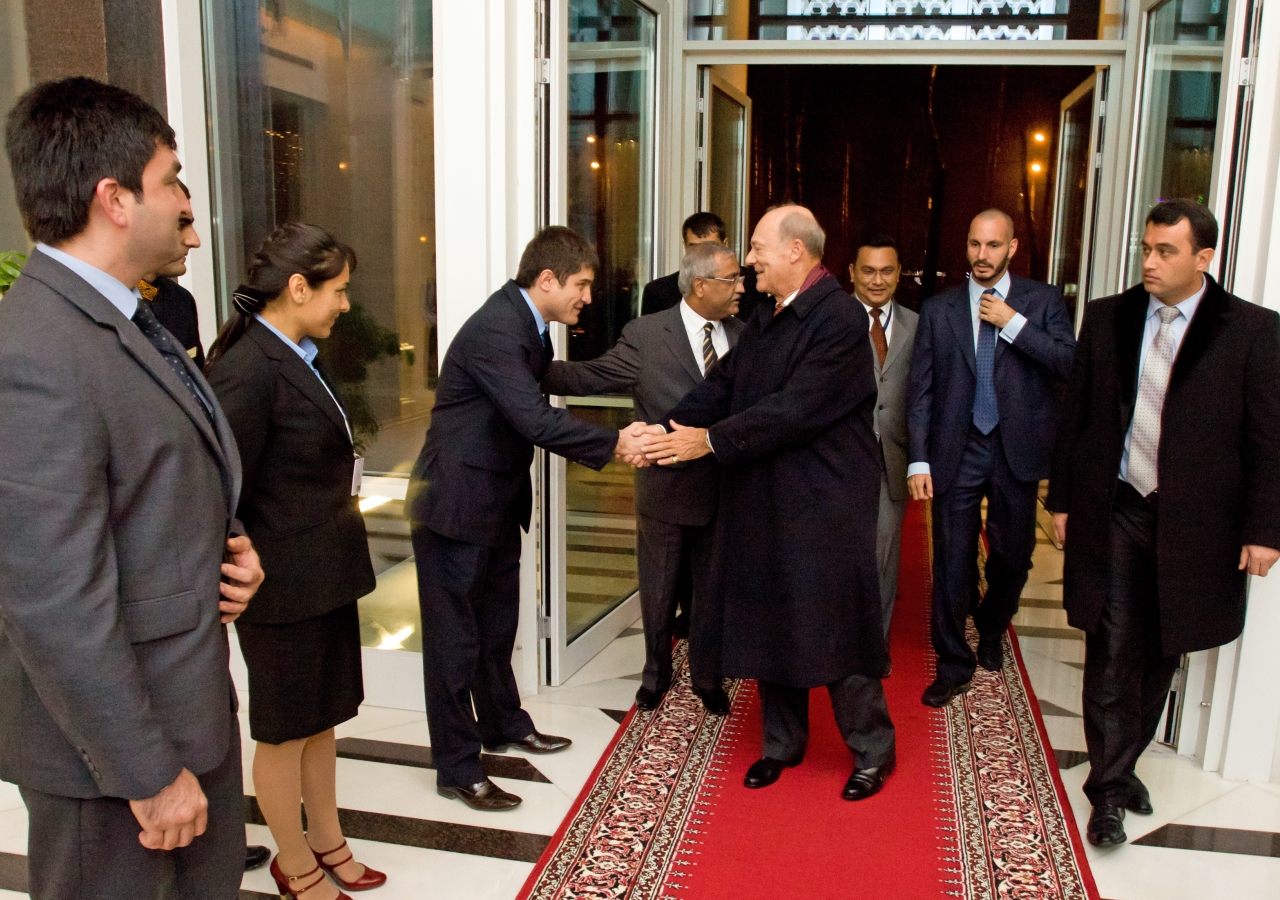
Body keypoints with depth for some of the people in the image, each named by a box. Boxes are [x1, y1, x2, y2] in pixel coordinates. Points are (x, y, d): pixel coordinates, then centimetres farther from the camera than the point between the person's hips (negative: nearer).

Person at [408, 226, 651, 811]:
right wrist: (614, 444, -25)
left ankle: (503, 724, 42)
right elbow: (536, 421, -32)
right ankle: (457, 767, 16)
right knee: (455, 637, 3)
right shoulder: (494, 330, -25)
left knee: (496, 625, 23)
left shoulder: (527, 324, 6)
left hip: (498, 501, 10)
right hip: (455, 504, -10)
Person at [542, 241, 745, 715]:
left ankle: (707, 678, 38)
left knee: (713, 592, 16)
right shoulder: (646, 335, -11)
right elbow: (588, 377, -13)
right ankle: (656, 674, 39)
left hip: (725, 488, 3)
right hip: (666, 489, -2)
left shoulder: (742, 335, 1)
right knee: (659, 593, 15)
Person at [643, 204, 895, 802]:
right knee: (770, 626, 16)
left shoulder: (840, 318, -17)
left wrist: (710, 441, -22)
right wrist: (665, 434, -10)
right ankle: (782, 741, 33)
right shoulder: (764, 322, 12)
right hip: (764, 505, 8)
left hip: (824, 505, -8)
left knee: (836, 630, 3)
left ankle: (872, 751, 23)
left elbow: (795, 409, -24)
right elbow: (720, 387, 5)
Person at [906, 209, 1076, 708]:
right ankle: (954, 665, 16)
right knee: (952, 561, 2)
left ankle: (991, 632, 41)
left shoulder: (1042, 301, 2)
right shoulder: (938, 308, 3)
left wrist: (1013, 323, -15)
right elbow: (920, 389, 0)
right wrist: (919, 460, -7)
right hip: (957, 452, 0)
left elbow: (1071, 363, -10)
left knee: (1013, 556, 13)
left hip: (1018, 450, 1)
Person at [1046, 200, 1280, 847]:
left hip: (1192, 522, 0)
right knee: (1113, 651, 0)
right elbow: (1075, 415, 8)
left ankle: (1123, 762, 31)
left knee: (1160, 654, 12)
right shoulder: (1107, 318, 3)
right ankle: (1110, 785, 13)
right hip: (1113, 512, 1)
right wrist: (1062, 498, 7)